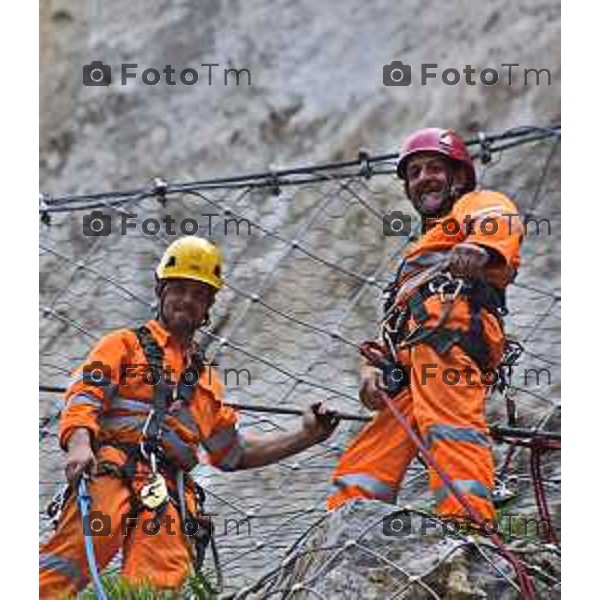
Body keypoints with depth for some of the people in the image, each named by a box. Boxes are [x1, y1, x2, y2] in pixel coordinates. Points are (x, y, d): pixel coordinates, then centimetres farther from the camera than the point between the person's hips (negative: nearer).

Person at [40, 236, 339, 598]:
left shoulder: (206, 381, 35)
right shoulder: (125, 345, 20)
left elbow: (233, 452, 38)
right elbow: (82, 398, 4)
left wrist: (305, 437, 31)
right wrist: (80, 445, -18)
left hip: (169, 497, 4)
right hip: (110, 475, -3)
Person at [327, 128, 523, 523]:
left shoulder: (480, 204, 22)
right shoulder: (419, 251, 47)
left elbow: (502, 223, -6)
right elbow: (390, 327, 38)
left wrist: (481, 247, -32)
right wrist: (373, 367, 14)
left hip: (450, 332, -9)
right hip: (406, 372, 9)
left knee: (449, 424, -33)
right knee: (359, 474, 1)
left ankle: (469, 523, -49)